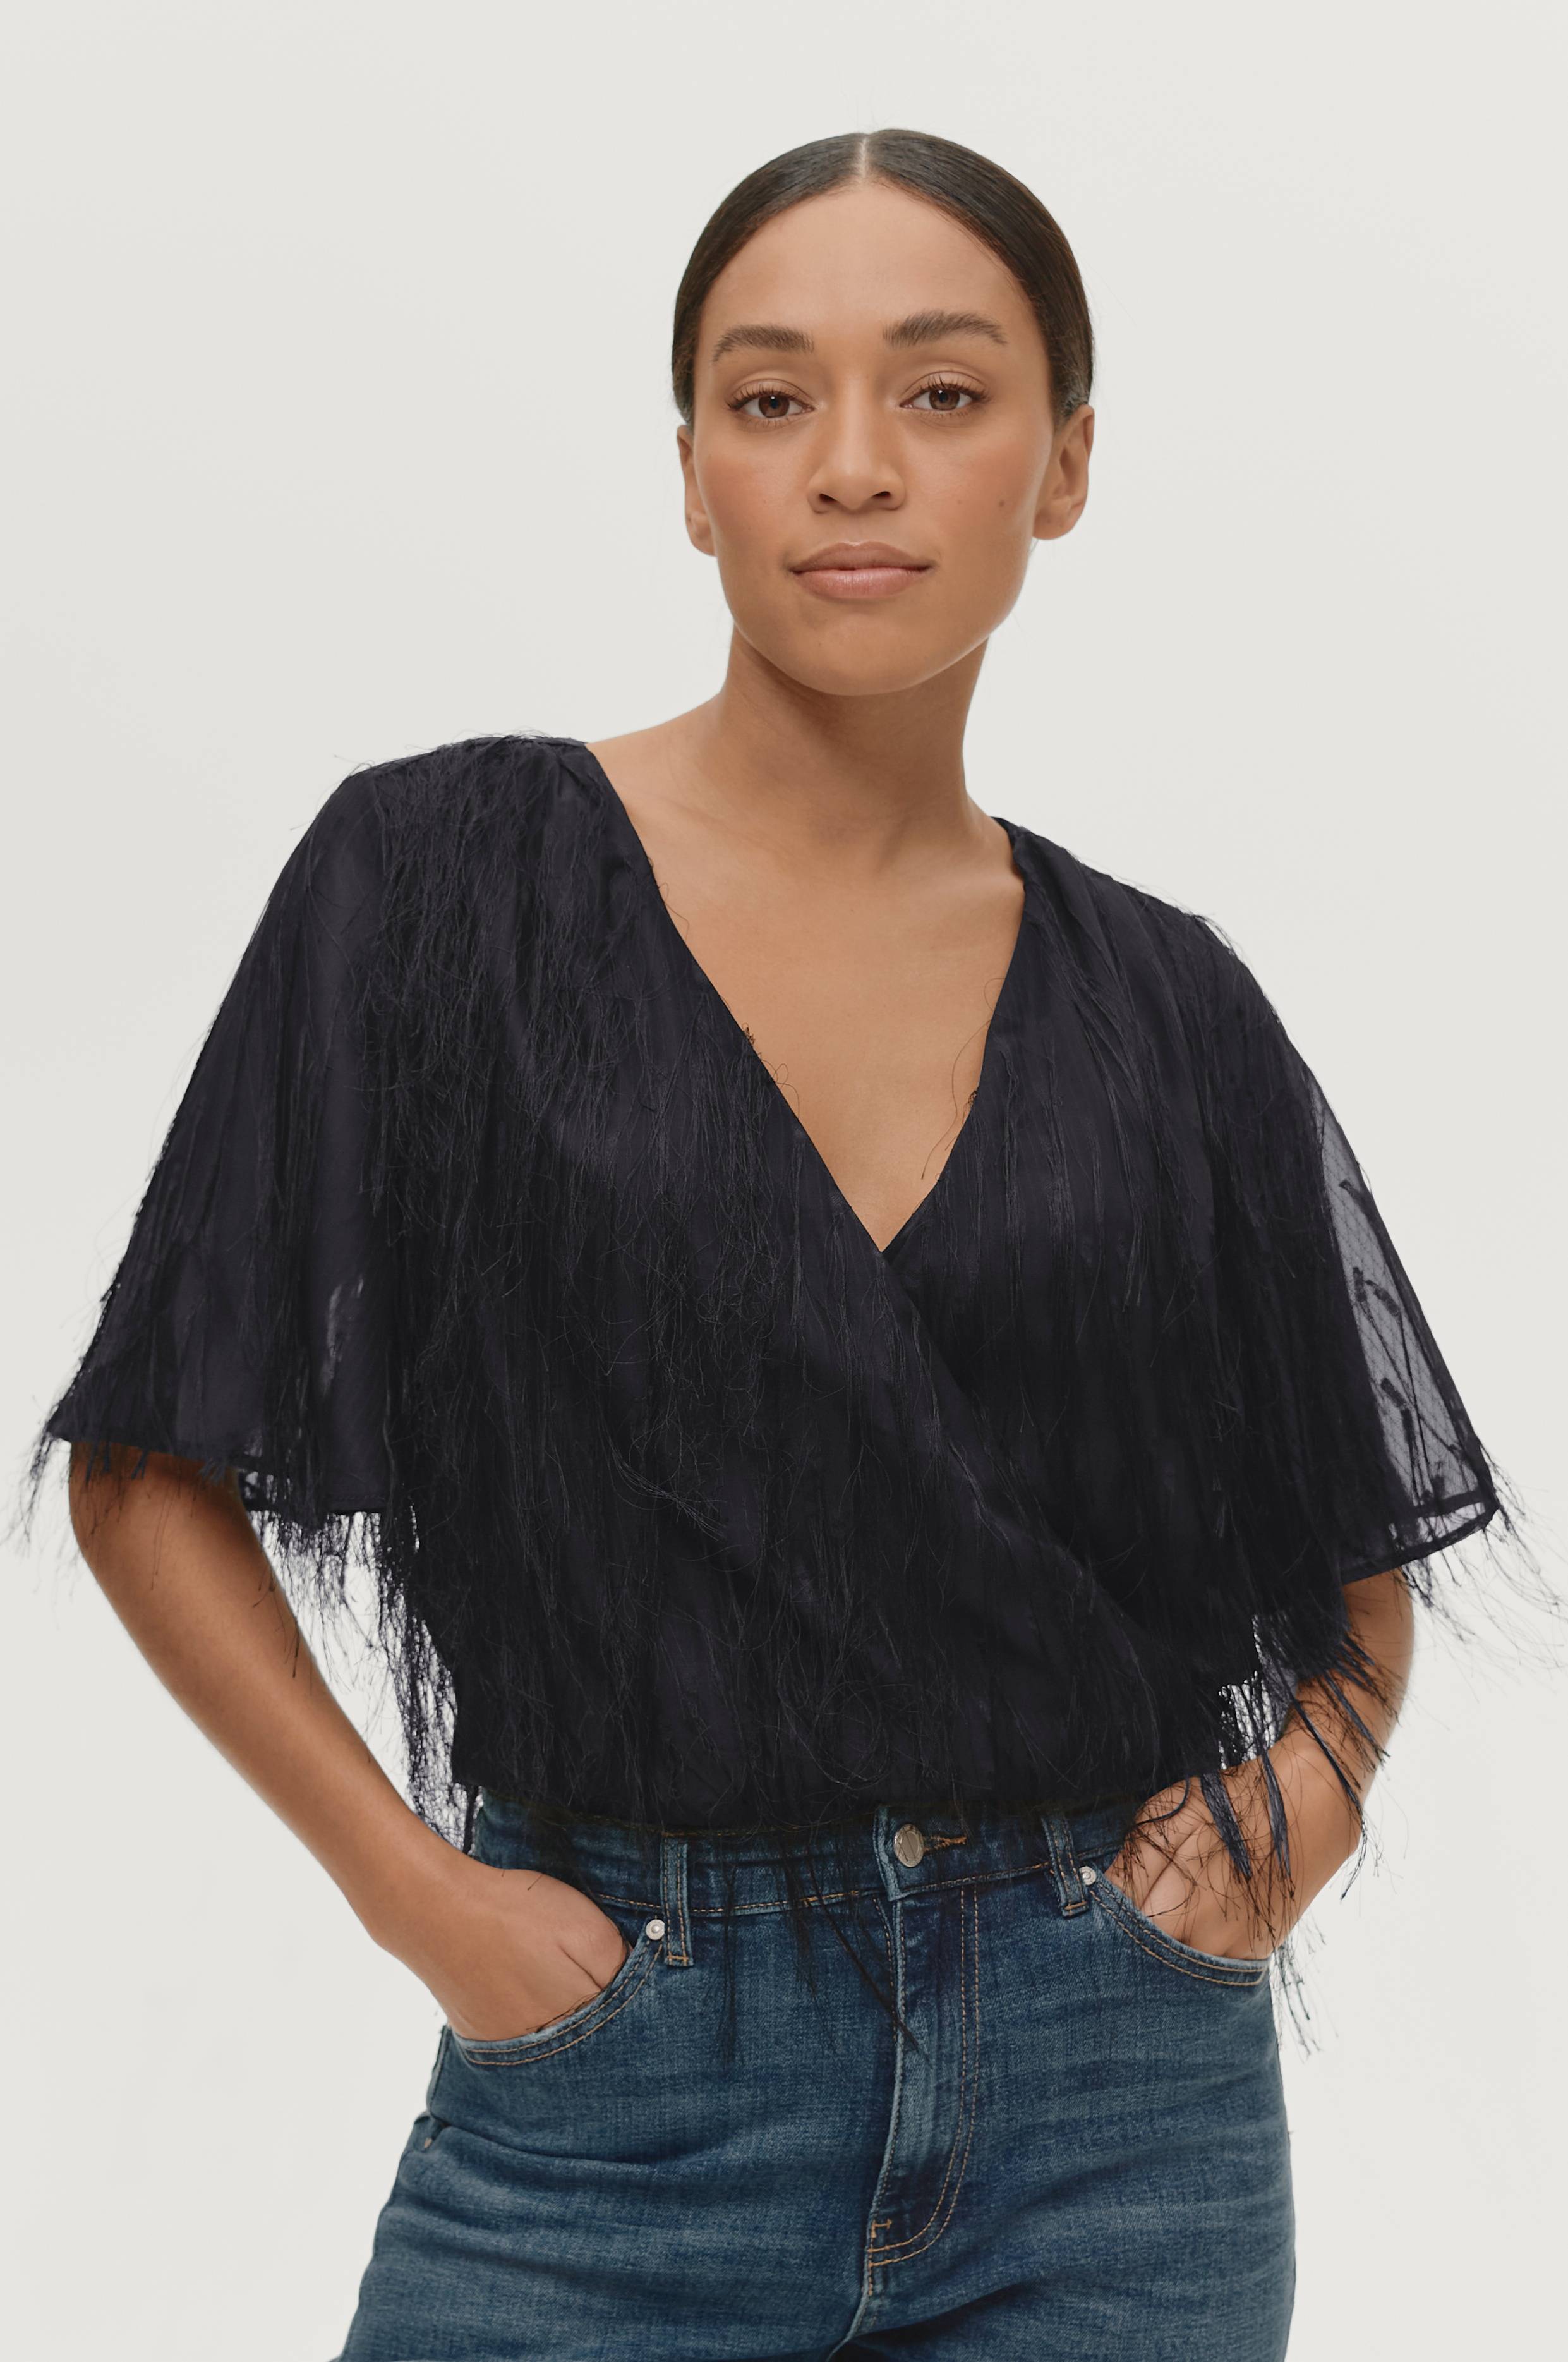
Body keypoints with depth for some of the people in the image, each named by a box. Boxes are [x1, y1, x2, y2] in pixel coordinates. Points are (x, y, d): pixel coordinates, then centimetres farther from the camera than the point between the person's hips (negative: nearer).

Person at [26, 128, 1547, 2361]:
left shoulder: (1165, 1003, 4)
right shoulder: (447, 877, -3)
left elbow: (1365, 1551, 17)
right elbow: (155, 1474, 0)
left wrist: (1300, 1815, 0)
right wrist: (412, 1886, -8)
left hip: (1124, 2092, 2)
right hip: (614, 2081, -2)